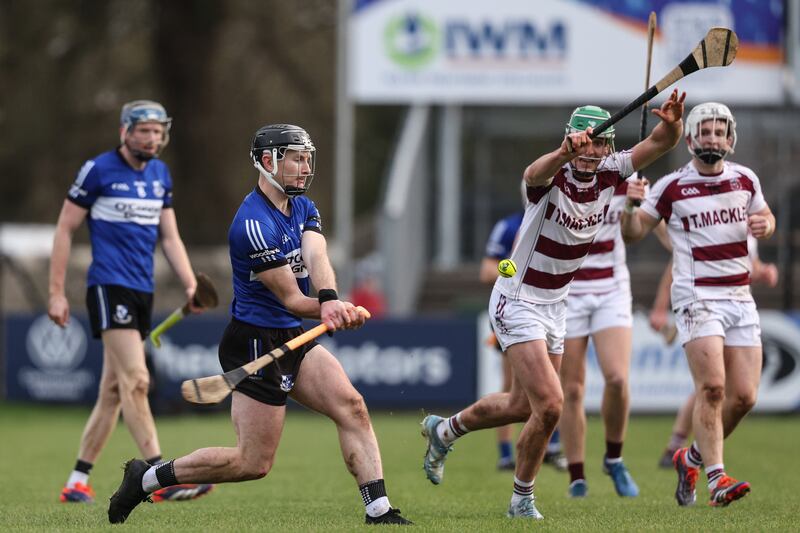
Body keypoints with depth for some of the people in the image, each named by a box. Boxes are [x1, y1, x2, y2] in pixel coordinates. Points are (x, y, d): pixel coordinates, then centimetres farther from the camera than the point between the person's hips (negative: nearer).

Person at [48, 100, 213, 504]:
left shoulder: (160, 174, 13)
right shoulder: (98, 170, -5)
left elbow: (170, 237, 18)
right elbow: (65, 229, -2)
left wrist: (191, 284, 4)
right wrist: (56, 293, -5)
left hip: (143, 291, 7)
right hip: (109, 286, -7)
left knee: (113, 389, 8)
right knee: (135, 379, -17)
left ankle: (77, 481, 15)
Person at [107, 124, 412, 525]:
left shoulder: (304, 209, 9)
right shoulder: (254, 224, -19)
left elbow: (316, 258, -13)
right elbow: (291, 299, -18)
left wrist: (330, 300, -32)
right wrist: (339, 312, -22)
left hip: (294, 340, 9)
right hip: (256, 343, -9)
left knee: (351, 407, -8)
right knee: (254, 462, -5)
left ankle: (379, 511, -8)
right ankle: (147, 478, 9)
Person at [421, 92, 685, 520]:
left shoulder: (608, 173, -6)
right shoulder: (552, 176, -23)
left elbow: (661, 142, -16)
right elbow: (534, 174, -48)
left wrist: (672, 121, -40)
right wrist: (564, 153, -70)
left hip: (554, 306, 7)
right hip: (518, 303, -7)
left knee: (523, 406, 21)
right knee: (549, 406, -17)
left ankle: (444, 429, 46)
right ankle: (522, 500, 2)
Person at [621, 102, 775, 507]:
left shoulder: (745, 180, 9)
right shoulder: (672, 188, -2)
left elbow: (764, 217, 25)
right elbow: (633, 232, 2)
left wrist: (764, 224, 0)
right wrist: (629, 206, -19)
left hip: (740, 298, 5)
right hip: (698, 299, -5)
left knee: (744, 396, 0)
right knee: (712, 386, -20)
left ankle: (692, 458, 21)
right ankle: (717, 479, -21)